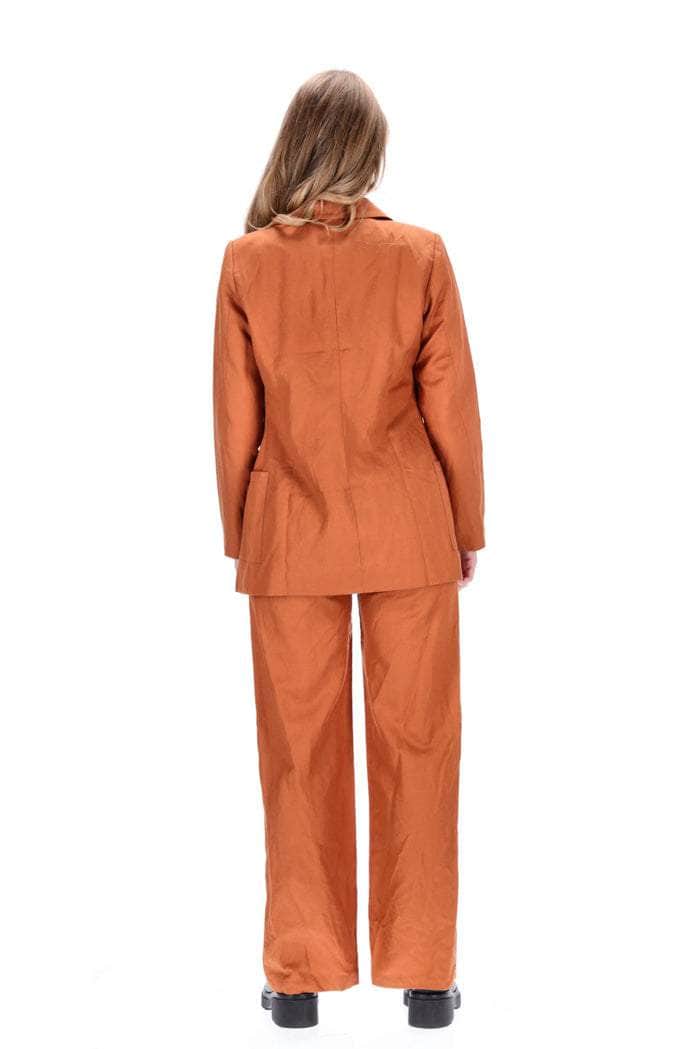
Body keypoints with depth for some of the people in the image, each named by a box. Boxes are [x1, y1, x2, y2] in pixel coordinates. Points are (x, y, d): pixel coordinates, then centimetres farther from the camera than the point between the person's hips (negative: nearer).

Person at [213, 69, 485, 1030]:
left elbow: (235, 419, 0)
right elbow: (451, 409, -2)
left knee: (301, 752, 9)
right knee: (416, 745, 8)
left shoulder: (247, 263, -4)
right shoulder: (420, 256, -6)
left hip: (290, 536, 1)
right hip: (410, 536, 0)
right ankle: (424, 975, 15)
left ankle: (301, 976, 16)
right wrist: (467, 531, 9)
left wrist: (240, 538, 11)